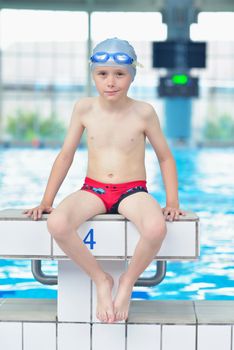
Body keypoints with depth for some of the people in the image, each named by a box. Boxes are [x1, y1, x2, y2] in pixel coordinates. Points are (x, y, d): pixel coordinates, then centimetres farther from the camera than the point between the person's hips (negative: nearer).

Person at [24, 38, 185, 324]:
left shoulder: (143, 112, -3)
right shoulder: (84, 109, 1)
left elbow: (165, 157, 8)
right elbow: (66, 155, 9)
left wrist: (172, 202, -3)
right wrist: (46, 201, 5)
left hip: (133, 191, -1)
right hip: (93, 190, 2)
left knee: (156, 228, -38)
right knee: (57, 224, -33)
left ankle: (127, 282, -7)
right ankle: (101, 280, -8)